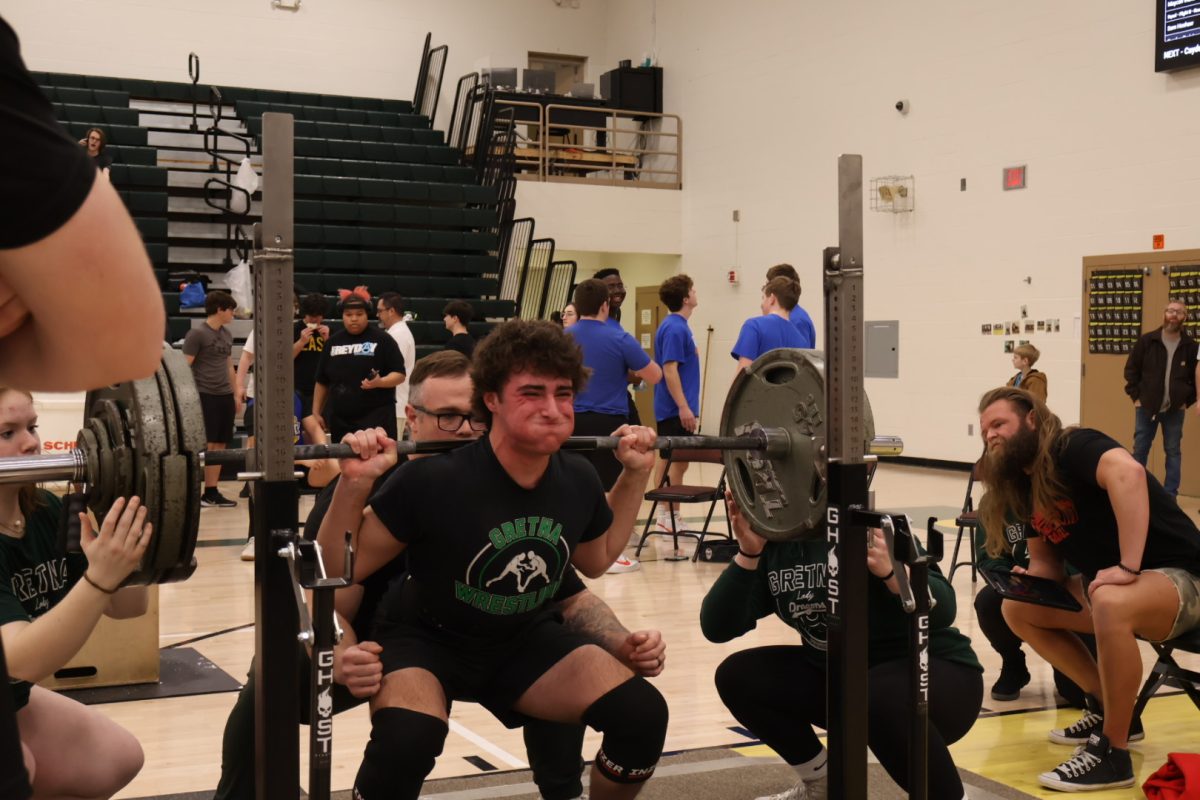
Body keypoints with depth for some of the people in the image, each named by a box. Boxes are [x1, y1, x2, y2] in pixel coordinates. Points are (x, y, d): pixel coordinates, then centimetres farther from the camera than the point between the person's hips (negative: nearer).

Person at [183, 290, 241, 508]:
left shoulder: (227, 335, 15)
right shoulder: (197, 334, -7)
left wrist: (236, 394, 20)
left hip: (225, 396, 7)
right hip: (204, 396, -7)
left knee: (219, 445, 7)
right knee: (202, 446, -7)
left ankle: (211, 492, 13)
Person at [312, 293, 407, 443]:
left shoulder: (382, 340, 0)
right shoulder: (333, 342, 14)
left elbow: (399, 374, -3)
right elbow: (322, 382, 19)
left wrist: (379, 382, -22)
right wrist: (316, 413, 14)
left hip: (376, 417, -5)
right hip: (339, 420, 5)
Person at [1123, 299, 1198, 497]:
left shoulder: (1190, 346, -2)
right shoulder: (1147, 340, -4)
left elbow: (1196, 377, 7)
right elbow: (1131, 369, 2)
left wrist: (1187, 401, 0)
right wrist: (1135, 396, -4)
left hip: (1175, 410, 1)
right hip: (1146, 406, 0)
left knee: (1173, 452, 6)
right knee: (1140, 450, 4)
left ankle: (1170, 496, 13)